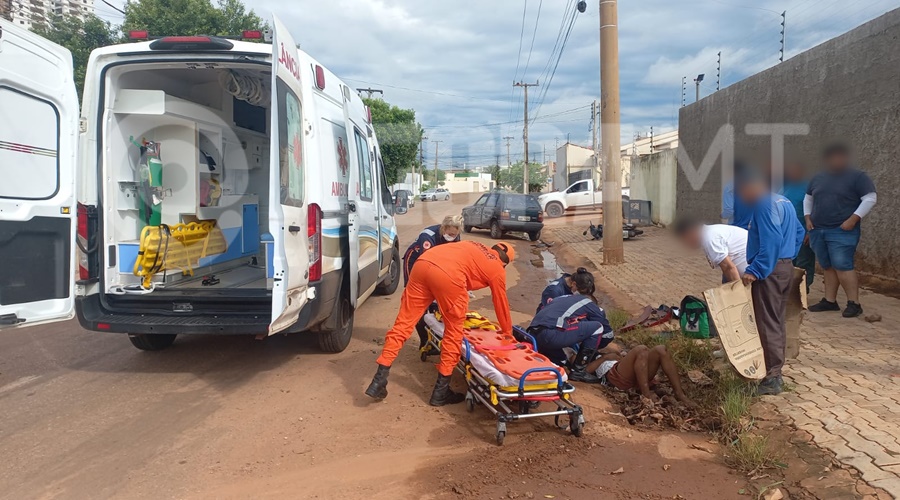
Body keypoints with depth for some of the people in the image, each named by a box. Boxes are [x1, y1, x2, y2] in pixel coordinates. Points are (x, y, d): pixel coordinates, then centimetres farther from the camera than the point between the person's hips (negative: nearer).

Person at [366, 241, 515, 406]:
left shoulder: (475, 248, 39)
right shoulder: (498, 270, 24)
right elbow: (501, 304, 33)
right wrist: (508, 332, 50)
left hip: (423, 263, 6)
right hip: (448, 275, -5)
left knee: (403, 323, 9)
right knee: (454, 332, 13)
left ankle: (379, 380, 10)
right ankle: (441, 391, 18)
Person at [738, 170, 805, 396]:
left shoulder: (764, 204, -16)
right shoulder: (783, 201, 16)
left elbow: (771, 241, -25)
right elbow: (799, 232, 24)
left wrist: (755, 270, -26)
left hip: (769, 270, -10)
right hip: (786, 267, 10)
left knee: (767, 325, -7)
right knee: (777, 322, 15)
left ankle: (771, 379, -4)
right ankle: (775, 372, 23)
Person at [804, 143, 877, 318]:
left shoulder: (857, 177, -3)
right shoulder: (818, 178, 13)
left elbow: (870, 198, -8)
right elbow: (808, 199, 24)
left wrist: (853, 219, -16)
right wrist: (808, 217, 10)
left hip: (842, 231, -5)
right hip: (818, 231, 6)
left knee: (843, 266, -12)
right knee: (828, 267, 10)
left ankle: (854, 303, -6)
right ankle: (829, 301, 15)